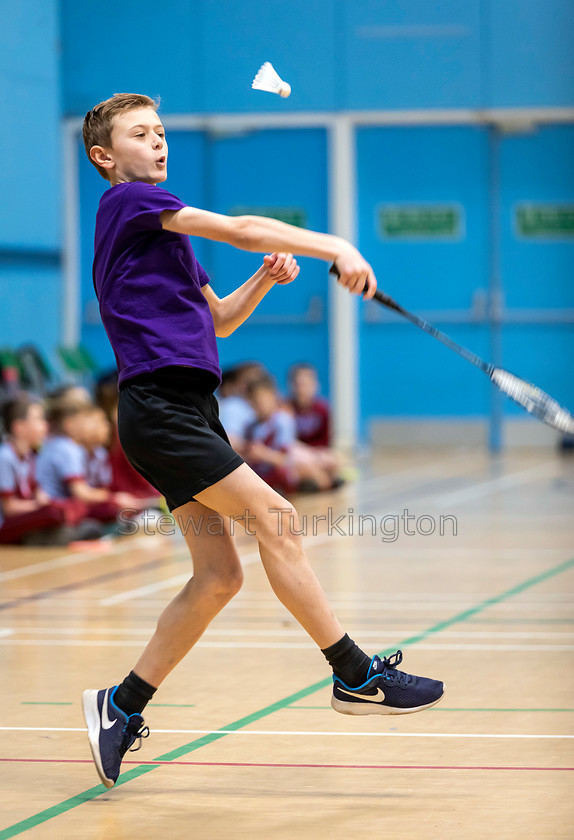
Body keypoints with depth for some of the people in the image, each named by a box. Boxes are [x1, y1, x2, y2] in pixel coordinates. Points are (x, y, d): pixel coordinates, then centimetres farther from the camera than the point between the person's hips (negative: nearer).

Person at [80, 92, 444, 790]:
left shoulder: (163, 230, 25)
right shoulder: (127, 201, -3)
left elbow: (216, 320, 27)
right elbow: (238, 228, -13)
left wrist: (264, 280, 9)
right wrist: (334, 247, -18)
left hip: (188, 410, 10)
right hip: (158, 405, -10)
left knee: (218, 576, 3)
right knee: (272, 516, -16)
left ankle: (121, 705, 11)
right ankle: (356, 676, -14)